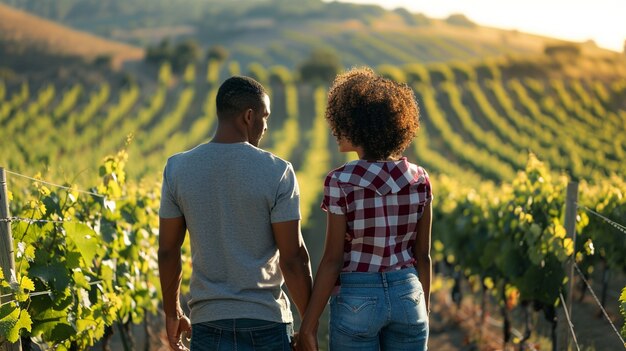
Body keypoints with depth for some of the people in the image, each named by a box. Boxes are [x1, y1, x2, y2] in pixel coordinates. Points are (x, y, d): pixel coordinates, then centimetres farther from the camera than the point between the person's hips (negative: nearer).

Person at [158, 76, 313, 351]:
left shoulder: (177, 168, -2)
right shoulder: (277, 172, -10)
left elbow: (167, 251, 3)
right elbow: (293, 258, -9)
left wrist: (172, 313, 16)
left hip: (208, 322, 2)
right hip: (267, 321, -2)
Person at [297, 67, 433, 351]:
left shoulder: (341, 182, -13)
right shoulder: (419, 179, 0)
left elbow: (333, 259, -12)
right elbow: (422, 255, 4)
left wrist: (308, 325, -6)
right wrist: (424, 311, 16)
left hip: (357, 299, -4)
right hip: (407, 295, 4)